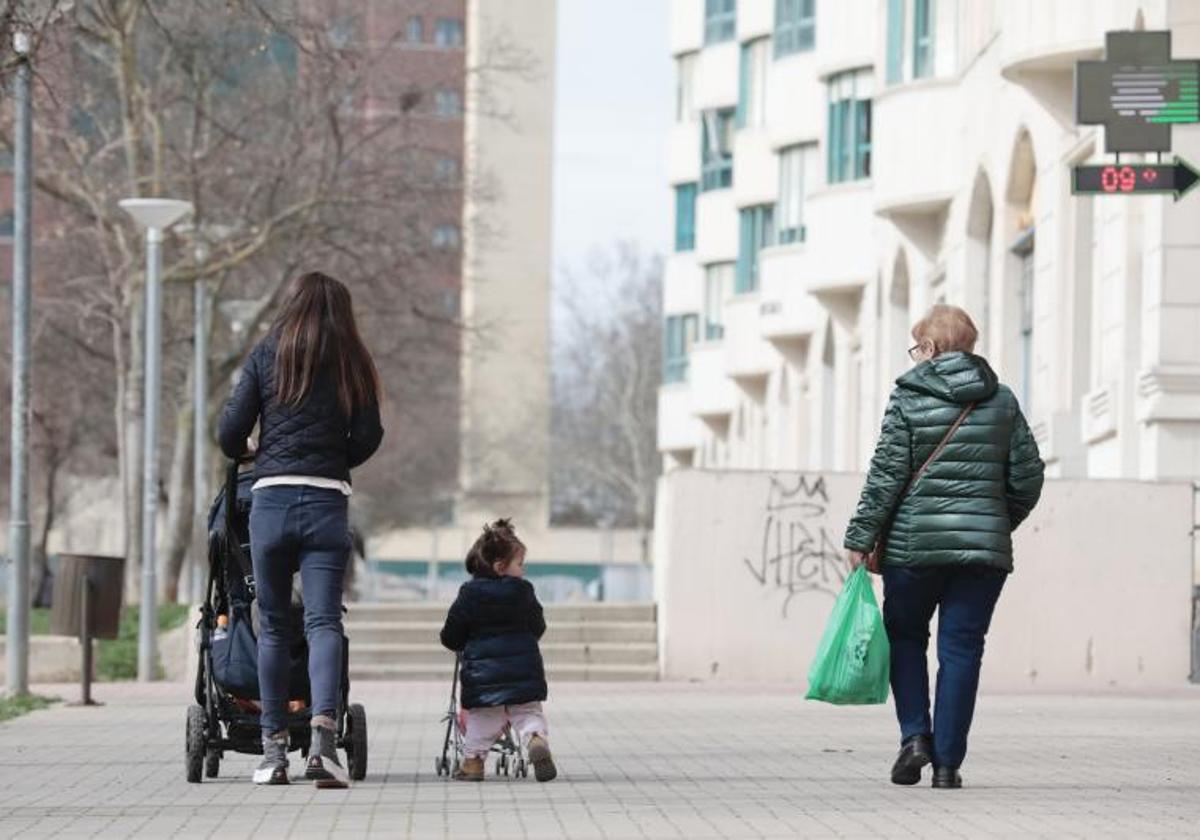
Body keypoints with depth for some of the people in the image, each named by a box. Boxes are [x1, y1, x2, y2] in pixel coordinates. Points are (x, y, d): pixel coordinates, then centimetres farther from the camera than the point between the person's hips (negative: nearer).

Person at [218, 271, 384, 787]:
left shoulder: (266, 356, 8)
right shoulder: (352, 364, 9)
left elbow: (231, 432, 3)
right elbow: (368, 437, 4)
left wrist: (247, 453, 25)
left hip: (271, 498, 0)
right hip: (328, 502, 0)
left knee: (272, 625, 9)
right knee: (323, 621, -6)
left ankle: (273, 749, 9)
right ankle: (323, 734, -26)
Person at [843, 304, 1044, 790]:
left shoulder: (909, 397, -3)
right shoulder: (1002, 402, 7)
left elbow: (886, 475, -7)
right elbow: (1028, 477, 7)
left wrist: (860, 538, -1)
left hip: (914, 544, -2)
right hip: (983, 548, 2)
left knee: (905, 637, 15)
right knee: (961, 648, 4)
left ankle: (915, 736, 0)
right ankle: (947, 762, 1)